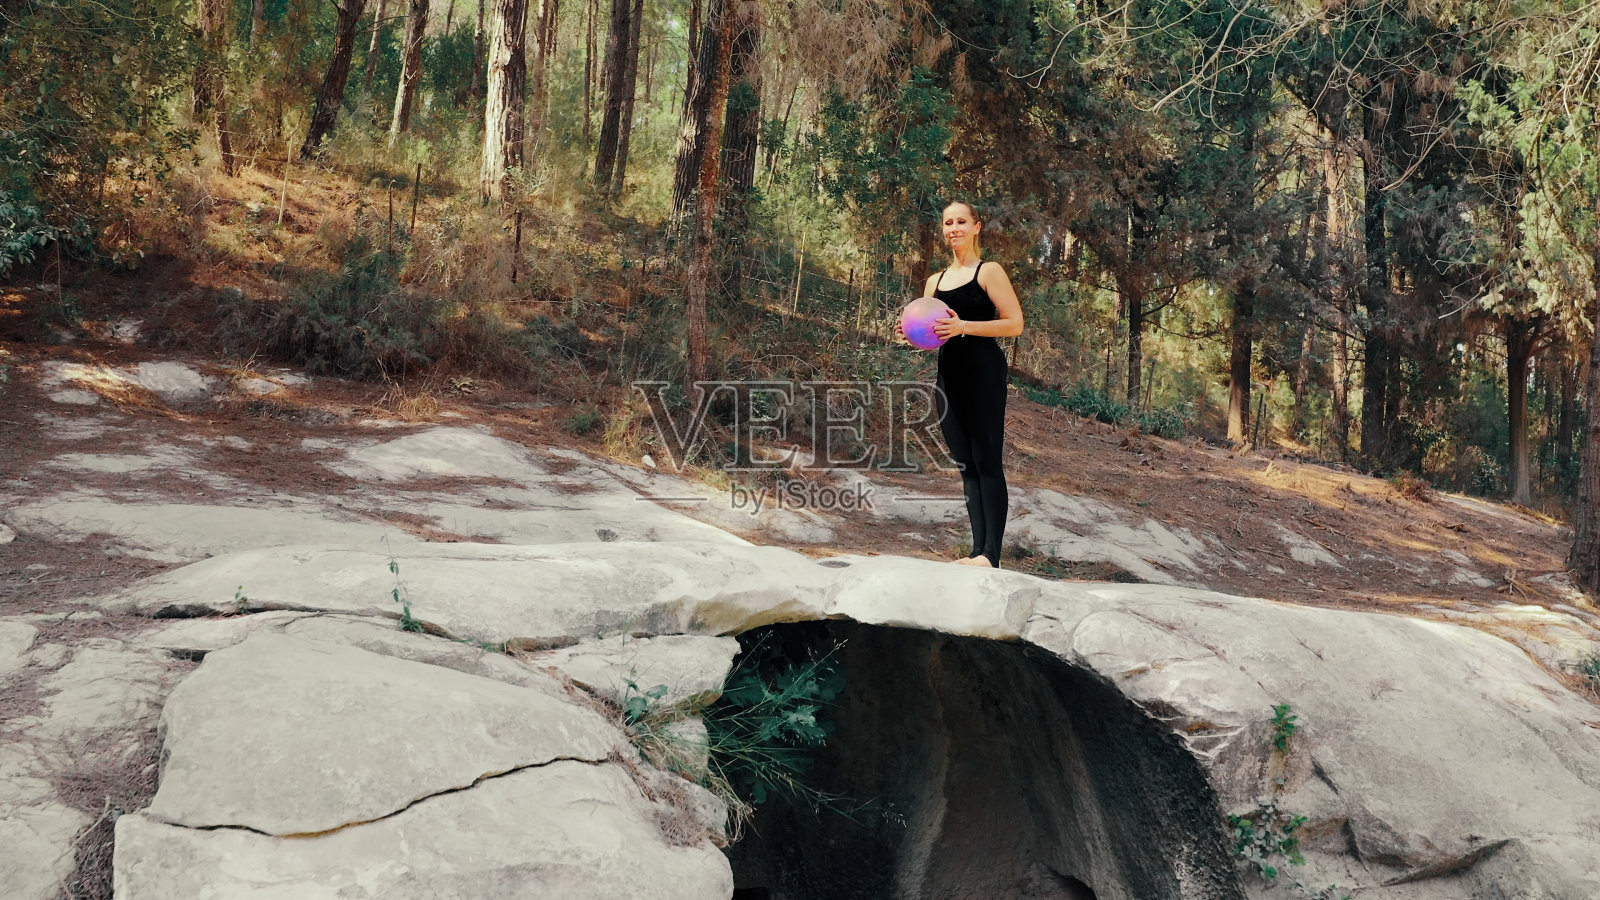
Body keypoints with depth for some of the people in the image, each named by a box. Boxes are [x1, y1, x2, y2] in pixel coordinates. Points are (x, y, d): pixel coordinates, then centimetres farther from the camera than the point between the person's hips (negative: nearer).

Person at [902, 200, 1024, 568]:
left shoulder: (988, 272, 0)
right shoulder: (935, 281, 18)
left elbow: (1014, 323, -7)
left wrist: (964, 326, -17)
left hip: (983, 369, -7)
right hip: (949, 372, 7)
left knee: (986, 460, -10)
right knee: (965, 464, 5)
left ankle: (991, 552, -13)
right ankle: (978, 548, 7)